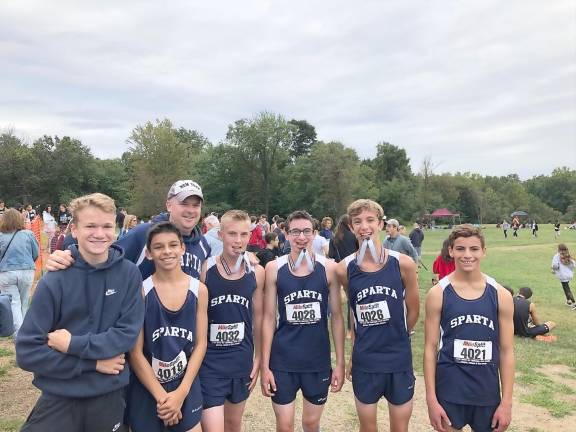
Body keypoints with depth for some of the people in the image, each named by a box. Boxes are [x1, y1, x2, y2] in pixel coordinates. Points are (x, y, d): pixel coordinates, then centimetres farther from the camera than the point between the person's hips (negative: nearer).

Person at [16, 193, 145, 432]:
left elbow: (128, 333, -9)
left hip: (110, 395, 2)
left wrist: (74, 344, -17)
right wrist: (93, 362, -14)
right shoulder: (54, 281, -11)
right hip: (59, 397, -1)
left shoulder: (129, 273, -7)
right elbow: (27, 352, -12)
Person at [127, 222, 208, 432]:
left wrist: (181, 392, -8)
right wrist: (161, 396, -11)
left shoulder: (199, 290, -3)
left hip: (187, 389, 2)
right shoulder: (141, 291, -10)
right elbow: (135, 352, -9)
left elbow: (200, 344, -1)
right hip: (146, 391, -2)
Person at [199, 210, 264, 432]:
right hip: (209, 362, -3)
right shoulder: (205, 269, -11)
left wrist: (257, 357, 8)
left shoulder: (257, 273, -2)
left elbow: (258, 316, 7)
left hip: (242, 361, 4)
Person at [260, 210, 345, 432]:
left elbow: (336, 316, 1)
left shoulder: (328, 268, -5)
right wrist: (265, 365, -4)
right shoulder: (274, 268, -6)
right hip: (283, 361, 0)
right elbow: (269, 318, -3)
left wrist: (340, 362, 0)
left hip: (319, 361, 1)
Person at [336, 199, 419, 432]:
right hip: (363, 363, 1)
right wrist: (353, 353, 8)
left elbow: (413, 311, 2)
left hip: (399, 361, 0)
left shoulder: (403, 263, -11)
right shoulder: (345, 269, -7)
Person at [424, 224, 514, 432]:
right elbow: (430, 348, -5)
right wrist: (431, 398, -7)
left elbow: (506, 351, 0)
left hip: (488, 393, 2)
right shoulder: (438, 294, -8)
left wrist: (506, 402, -1)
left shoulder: (500, 295, -4)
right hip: (449, 391, -1)